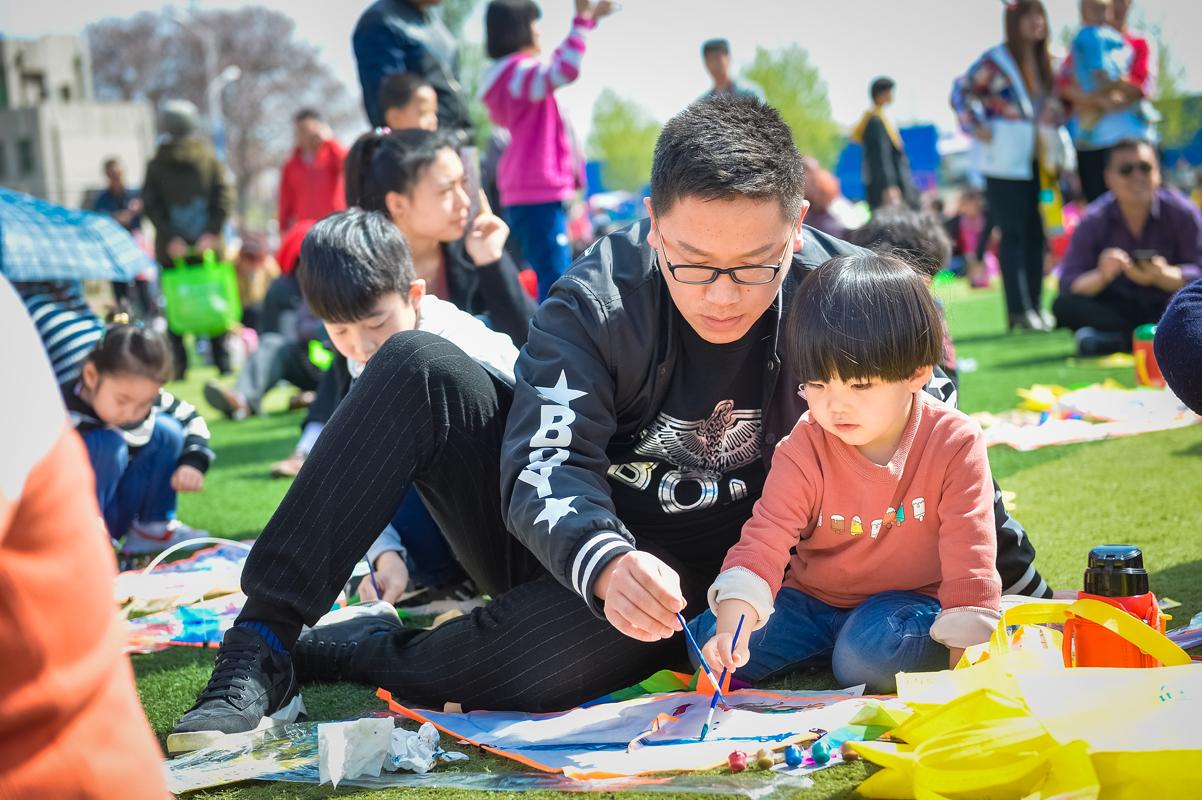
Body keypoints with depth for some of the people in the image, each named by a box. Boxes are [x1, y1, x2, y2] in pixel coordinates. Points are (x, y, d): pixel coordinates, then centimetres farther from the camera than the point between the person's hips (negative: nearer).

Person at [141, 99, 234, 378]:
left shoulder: (156, 164, 4)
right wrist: (211, 232, -9)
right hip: (209, 247, 1)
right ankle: (222, 362, 6)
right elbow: (224, 196, -5)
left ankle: (179, 365, 0)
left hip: (171, 250, -1)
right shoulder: (210, 158, 5)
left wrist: (170, 237, -8)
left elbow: (151, 205, -4)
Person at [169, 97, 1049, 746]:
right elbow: (548, 466, -28)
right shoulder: (600, 296, -17)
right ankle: (260, 638, -24)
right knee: (417, 367, -24)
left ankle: (321, 652, -12)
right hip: (568, 546, 1)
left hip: (693, 589, -1)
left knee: (548, 656, -39)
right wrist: (602, 560, -49)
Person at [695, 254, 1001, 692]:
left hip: (907, 603, -3)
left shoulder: (955, 445, -15)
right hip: (813, 601, 3)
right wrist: (731, 630, -34)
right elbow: (763, 542, -18)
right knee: (710, 642, -17)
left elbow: (969, 560, -13)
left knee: (869, 651, -36)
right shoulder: (803, 450, -11)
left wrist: (964, 661, -18)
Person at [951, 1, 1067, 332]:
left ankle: (1035, 306, 14)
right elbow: (961, 92, -9)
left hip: (1035, 162, 7)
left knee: (1036, 233, 7)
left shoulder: (1043, 62, 12)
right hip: (1005, 164, -7)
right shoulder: (995, 61, -8)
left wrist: (1053, 114, 5)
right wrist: (975, 129, -16)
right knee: (1014, 235, -6)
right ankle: (1019, 311, -3)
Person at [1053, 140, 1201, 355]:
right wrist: (1101, 277, -34)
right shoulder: (1094, 221, -6)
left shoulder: (1181, 212, -7)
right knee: (1064, 306, -26)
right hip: (1116, 310, 1)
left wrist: (1162, 276, -34)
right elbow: (1069, 286, -13)